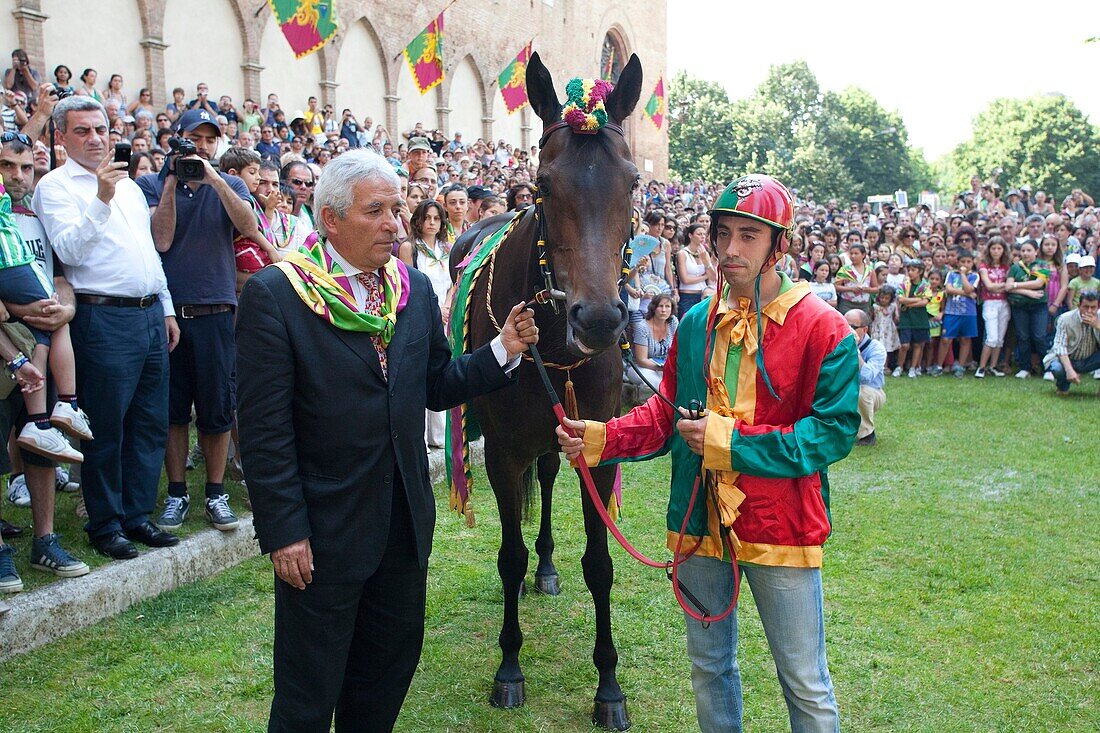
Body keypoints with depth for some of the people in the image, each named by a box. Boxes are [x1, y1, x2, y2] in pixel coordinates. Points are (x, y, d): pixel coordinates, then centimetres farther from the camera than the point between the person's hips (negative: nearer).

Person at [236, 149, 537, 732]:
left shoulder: (415, 289, 5)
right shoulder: (274, 295, -13)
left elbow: (438, 388, 9)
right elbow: (264, 429, -14)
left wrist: (503, 350, -6)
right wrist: (284, 533, -16)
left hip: (406, 525, 6)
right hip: (322, 532, -5)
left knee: (389, 669, 21)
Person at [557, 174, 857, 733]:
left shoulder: (823, 329, -11)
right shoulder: (697, 324, 6)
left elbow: (834, 431, -17)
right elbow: (666, 413, 10)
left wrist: (729, 441, -21)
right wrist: (600, 438, -7)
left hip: (781, 528, -5)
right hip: (700, 524, 5)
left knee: (806, 684, 8)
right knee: (708, 665, 21)